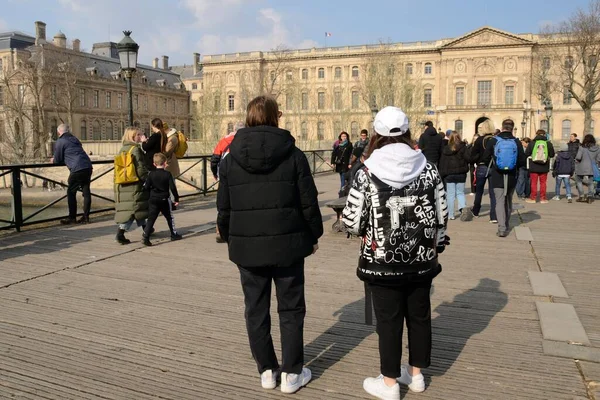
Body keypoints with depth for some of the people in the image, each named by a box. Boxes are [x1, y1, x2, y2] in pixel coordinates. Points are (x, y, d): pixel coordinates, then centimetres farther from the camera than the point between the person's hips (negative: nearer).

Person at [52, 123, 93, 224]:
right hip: (88, 166, 7)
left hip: (77, 169, -7)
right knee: (86, 192, 9)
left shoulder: (60, 141, 2)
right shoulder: (74, 139, 23)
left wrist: (53, 160, 29)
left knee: (71, 193, 5)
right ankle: (86, 217, 12)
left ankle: (72, 218, 9)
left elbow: (57, 160, 5)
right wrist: (56, 159, 40)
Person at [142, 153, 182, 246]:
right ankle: (174, 234, 26)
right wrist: (176, 198, 1)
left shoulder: (151, 174, -1)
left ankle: (145, 236, -13)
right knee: (169, 217, 16)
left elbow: (146, 187, -2)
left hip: (153, 200, 1)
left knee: (151, 218, 1)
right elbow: (173, 187, -9)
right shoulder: (168, 174, -7)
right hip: (164, 200, -1)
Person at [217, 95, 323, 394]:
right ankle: (291, 374, 19)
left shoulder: (231, 158, 0)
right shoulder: (293, 154, -6)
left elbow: (224, 207, 4)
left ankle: (267, 371, 25)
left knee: (256, 310, 14)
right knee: (290, 309, 11)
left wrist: (231, 239, 17)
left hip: (247, 246, 2)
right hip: (287, 244, -2)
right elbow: (308, 202, -5)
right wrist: (313, 236, 9)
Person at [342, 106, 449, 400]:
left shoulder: (367, 173, -13)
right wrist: (435, 246, 17)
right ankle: (416, 375, 35)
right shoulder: (428, 168, -2)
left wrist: (366, 231, 10)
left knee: (388, 320, 9)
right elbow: (441, 215, 2)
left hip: (382, 260, -4)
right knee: (419, 315, 18)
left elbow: (352, 221, -12)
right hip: (421, 259, 4)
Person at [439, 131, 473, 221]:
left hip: (449, 175, 0)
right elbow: (467, 158, -11)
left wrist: (441, 175, 5)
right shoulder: (463, 148, -3)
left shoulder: (445, 149, 0)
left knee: (450, 194, 5)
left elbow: (442, 163, 1)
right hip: (461, 174, 0)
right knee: (460, 193, 12)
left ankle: (450, 214, 6)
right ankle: (463, 207, -14)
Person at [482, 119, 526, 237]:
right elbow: (522, 161, -2)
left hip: (497, 177, -2)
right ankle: (507, 225, 32)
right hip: (511, 177, 2)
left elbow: (485, 157, -2)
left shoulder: (494, 141, -7)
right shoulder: (517, 142, -4)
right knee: (508, 201, 18)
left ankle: (502, 228, -13)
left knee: (499, 201, -2)